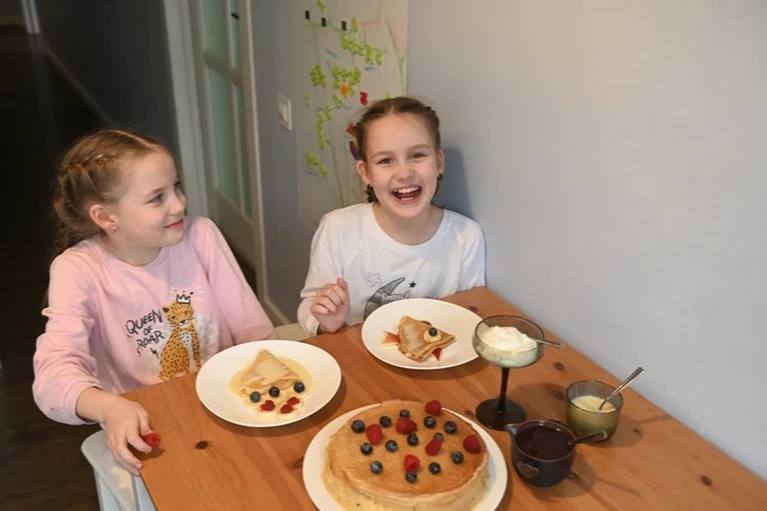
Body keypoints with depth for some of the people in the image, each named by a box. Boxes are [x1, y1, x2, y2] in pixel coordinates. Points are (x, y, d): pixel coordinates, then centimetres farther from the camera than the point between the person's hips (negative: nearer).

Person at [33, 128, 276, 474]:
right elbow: (54, 371, -23)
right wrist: (110, 407, -42)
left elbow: (253, 328, -1)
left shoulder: (201, 234, -5)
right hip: (147, 430, -2)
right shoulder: (77, 269, -11)